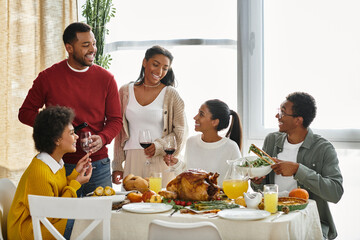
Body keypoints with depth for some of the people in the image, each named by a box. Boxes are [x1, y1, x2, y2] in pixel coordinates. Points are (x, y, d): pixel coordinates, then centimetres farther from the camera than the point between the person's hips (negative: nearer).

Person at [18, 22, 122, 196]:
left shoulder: (106, 79, 3)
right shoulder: (48, 78, -1)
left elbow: (115, 119, 7)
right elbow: (25, 113, 7)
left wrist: (102, 139, -13)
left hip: (98, 166, 1)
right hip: (62, 166, -1)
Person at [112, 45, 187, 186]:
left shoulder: (171, 95, 3)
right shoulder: (125, 92, 10)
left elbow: (180, 132, 3)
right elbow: (119, 132, 12)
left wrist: (159, 146, -13)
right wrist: (117, 165, 8)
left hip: (160, 162, -2)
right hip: (132, 162, 2)